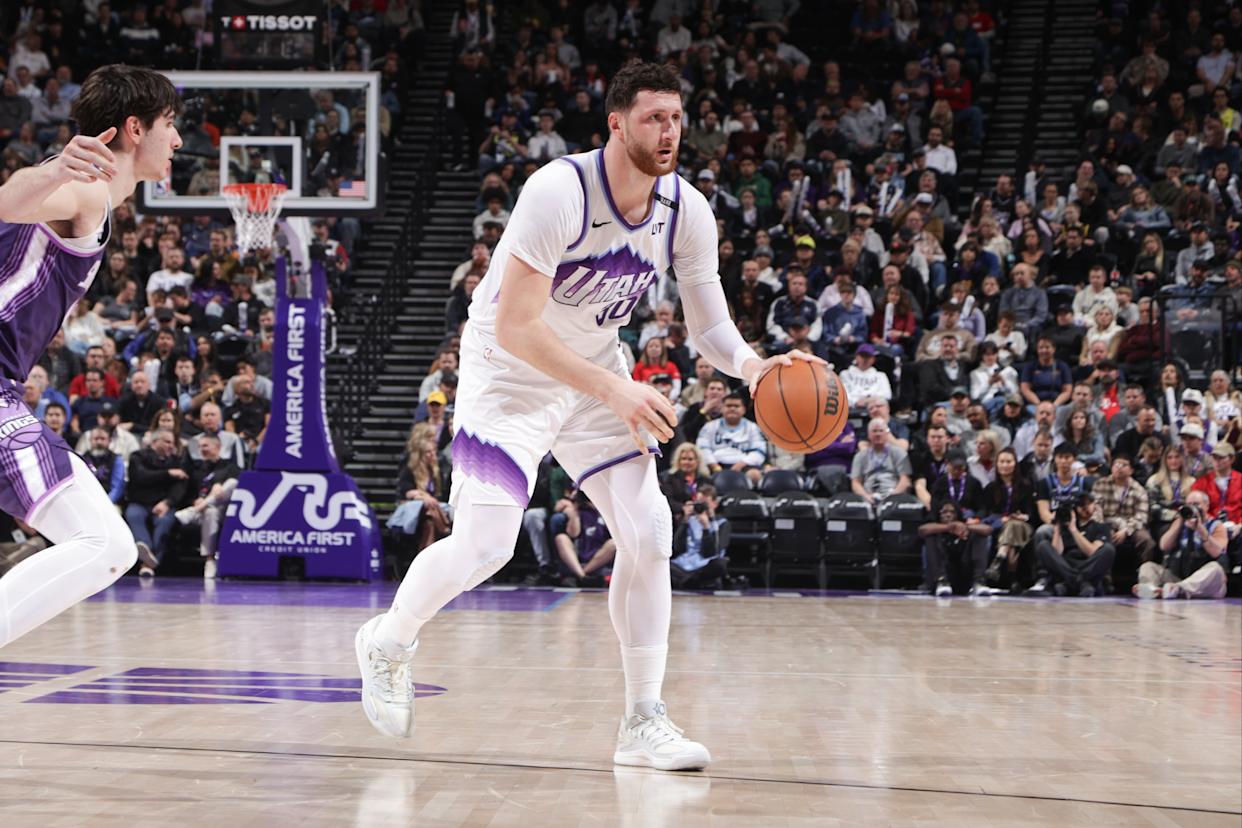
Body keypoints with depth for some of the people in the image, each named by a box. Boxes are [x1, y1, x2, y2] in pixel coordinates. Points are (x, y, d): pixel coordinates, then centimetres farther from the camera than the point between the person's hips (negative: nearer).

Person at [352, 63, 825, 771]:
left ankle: (644, 722, 2)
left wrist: (751, 364, -24)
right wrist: (615, 391, -34)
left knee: (649, 532, -7)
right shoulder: (559, 192, -28)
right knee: (485, 545, -14)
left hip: (598, 372, 6)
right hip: (510, 372, -5)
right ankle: (388, 641, 17)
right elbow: (514, 326, -30)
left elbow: (710, 324, -1)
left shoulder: (688, 212, -10)